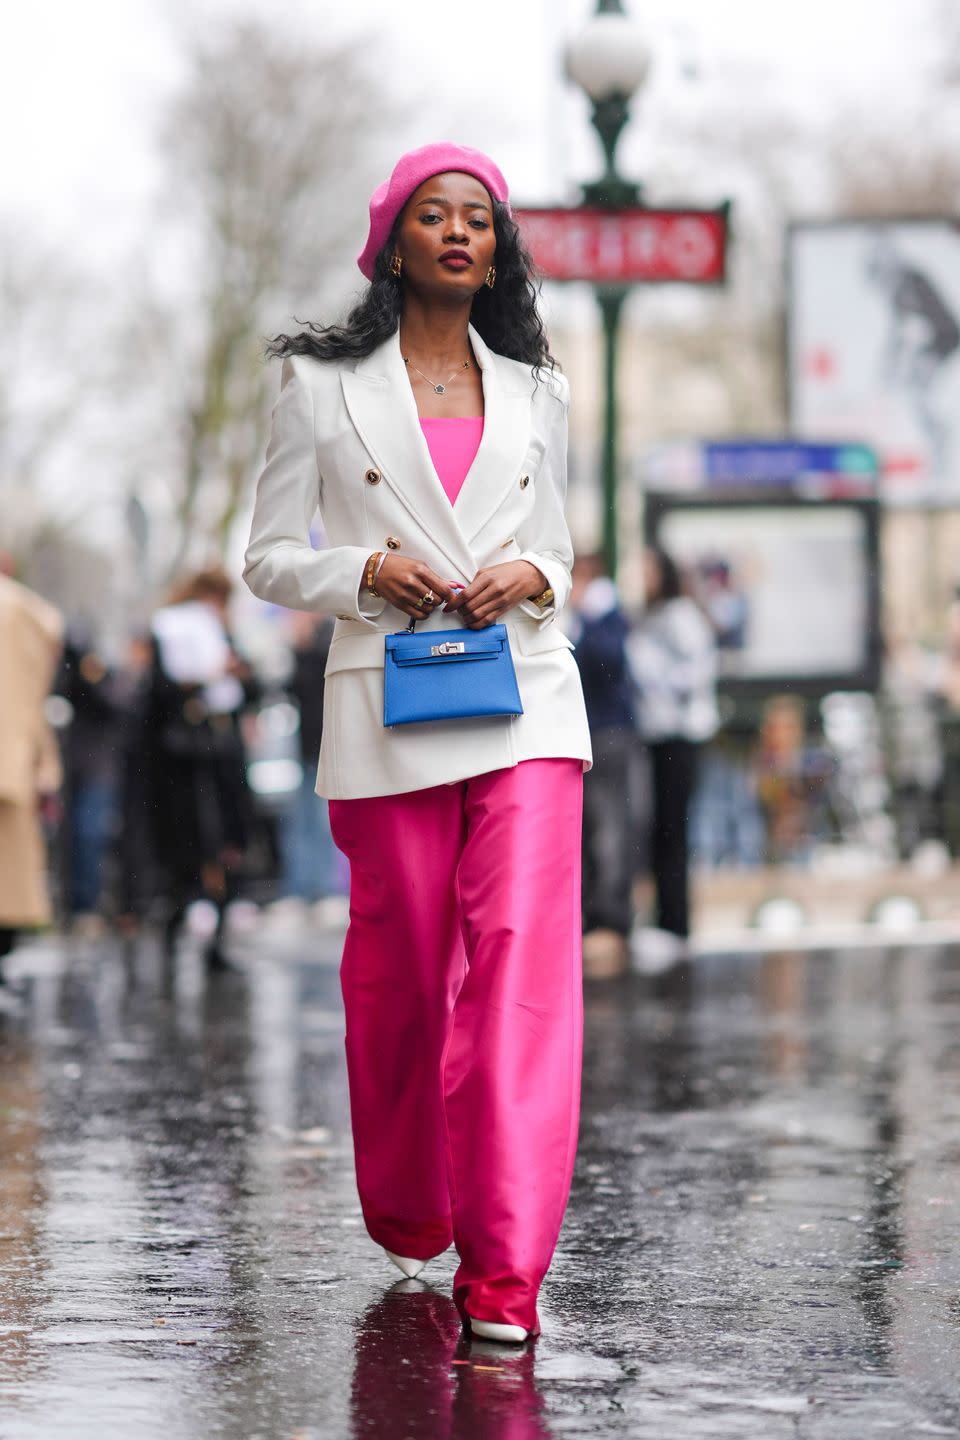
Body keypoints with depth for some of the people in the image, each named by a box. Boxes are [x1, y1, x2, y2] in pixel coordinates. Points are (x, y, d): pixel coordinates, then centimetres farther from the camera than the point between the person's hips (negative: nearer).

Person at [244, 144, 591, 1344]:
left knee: (525, 956, -13)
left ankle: (504, 1275, -16)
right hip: (387, 702, -1)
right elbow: (268, 557, 7)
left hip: (524, 697, 1)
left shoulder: (534, 391, 15)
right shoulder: (325, 382, 7)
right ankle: (407, 1220, 30)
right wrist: (367, 571, -12)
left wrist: (531, 578, -2)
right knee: (401, 967, 5)